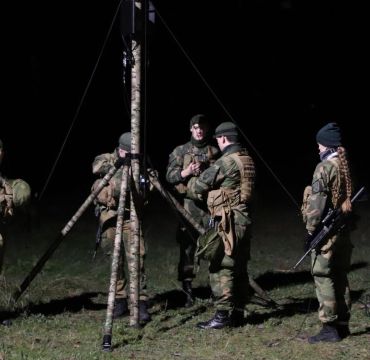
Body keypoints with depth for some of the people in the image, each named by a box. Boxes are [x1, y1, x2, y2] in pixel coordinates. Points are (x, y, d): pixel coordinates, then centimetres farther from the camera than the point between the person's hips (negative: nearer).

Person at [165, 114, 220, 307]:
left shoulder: (215, 151, 11)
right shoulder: (180, 151, 9)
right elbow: (170, 176, 2)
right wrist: (186, 172, -16)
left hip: (211, 204, 1)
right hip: (188, 203, 0)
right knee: (187, 246, -1)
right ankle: (187, 290, 5)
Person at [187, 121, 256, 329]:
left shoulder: (226, 162, -15)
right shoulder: (247, 159, 12)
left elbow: (199, 186, -6)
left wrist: (191, 186, 16)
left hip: (228, 221, -9)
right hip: (244, 219, 9)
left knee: (221, 268, -6)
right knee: (239, 267, 13)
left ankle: (224, 315, -6)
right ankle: (238, 312, 19)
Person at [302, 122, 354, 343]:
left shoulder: (325, 167, -14)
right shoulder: (346, 167, 9)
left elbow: (317, 202, -17)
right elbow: (350, 198, 13)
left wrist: (311, 229, -10)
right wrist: (347, 219, 19)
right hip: (344, 230, 8)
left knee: (323, 278, -4)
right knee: (341, 277, 14)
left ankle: (330, 328, -5)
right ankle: (343, 325, 21)